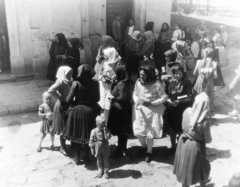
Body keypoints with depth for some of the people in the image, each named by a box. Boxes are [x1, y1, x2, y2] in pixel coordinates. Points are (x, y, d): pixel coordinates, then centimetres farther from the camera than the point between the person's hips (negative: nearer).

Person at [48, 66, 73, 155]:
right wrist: (60, 97, -20)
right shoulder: (61, 82, -19)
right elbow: (50, 90, -32)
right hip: (62, 106, -7)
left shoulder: (69, 81, 5)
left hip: (69, 105, 7)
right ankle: (62, 147, 19)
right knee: (63, 128, 4)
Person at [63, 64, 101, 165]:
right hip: (91, 111, 3)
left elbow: (68, 100, -12)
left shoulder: (76, 83, -15)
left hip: (77, 110, -3)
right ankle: (87, 156, 30)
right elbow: (97, 98, 3)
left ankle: (77, 158, 22)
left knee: (76, 135, 13)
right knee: (88, 134, 18)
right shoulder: (95, 83, -7)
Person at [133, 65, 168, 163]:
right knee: (138, 131, 4)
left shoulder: (156, 84, -16)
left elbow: (164, 97, -11)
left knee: (150, 133, 0)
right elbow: (135, 94, 8)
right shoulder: (138, 82, -6)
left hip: (152, 110, -3)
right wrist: (136, 101, -12)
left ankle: (149, 152, 26)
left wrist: (151, 103, -19)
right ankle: (143, 146, 37)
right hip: (140, 109, 4)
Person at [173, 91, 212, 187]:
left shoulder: (186, 111, -16)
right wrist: (209, 138, 7)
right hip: (195, 146, -4)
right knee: (201, 165, 25)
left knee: (184, 165, 23)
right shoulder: (205, 121, -29)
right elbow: (208, 140, -14)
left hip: (183, 142, 4)